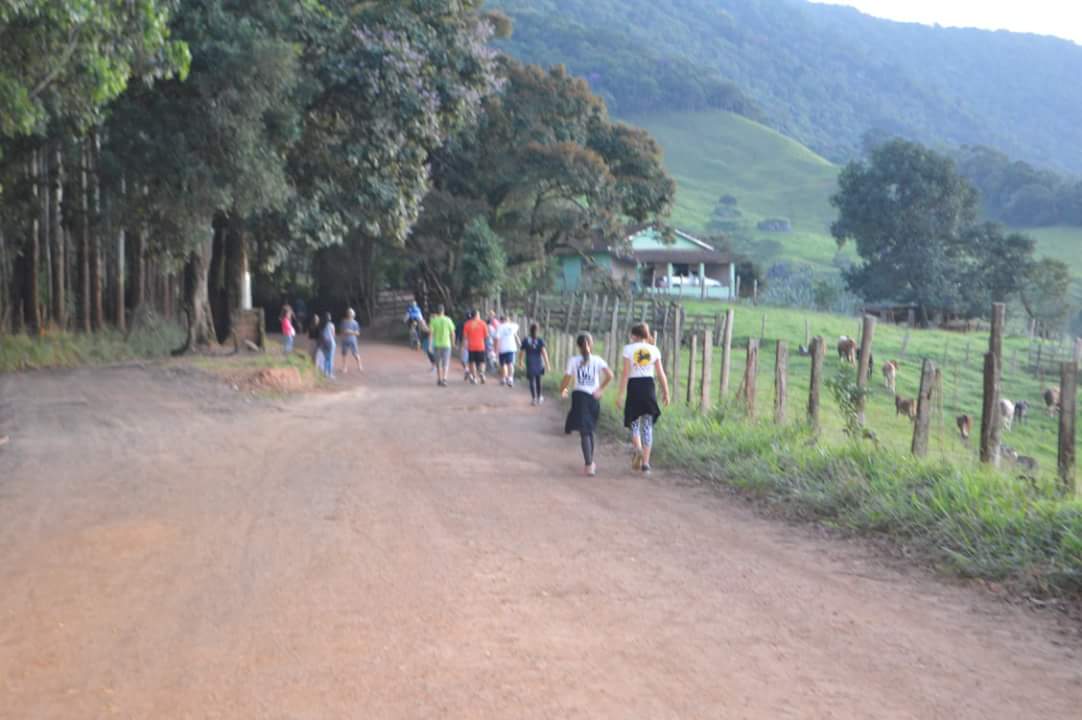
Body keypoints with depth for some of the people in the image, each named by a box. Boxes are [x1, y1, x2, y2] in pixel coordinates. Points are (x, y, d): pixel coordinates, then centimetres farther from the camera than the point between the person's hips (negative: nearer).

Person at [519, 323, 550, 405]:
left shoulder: (525, 340, -6)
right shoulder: (540, 340, -7)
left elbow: (523, 352, 0)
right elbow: (544, 352, -15)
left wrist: (521, 361, 18)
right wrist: (547, 364, -13)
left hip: (530, 364, -1)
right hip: (539, 364, 1)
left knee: (532, 381, 4)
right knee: (538, 381, 17)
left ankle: (533, 399, -1)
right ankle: (539, 398, 28)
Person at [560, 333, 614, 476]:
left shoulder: (573, 361, -1)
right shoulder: (597, 360, 2)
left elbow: (567, 380, -4)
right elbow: (609, 375, -12)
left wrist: (562, 391, 16)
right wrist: (601, 389, 0)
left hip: (579, 396, -2)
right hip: (594, 398, 2)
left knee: (584, 432, -5)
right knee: (589, 430, 19)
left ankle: (589, 465, -16)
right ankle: (590, 462, 28)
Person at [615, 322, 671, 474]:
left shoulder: (628, 349, -2)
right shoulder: (654, 349, 5)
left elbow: (625, 373, -7)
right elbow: (661, 374, 4)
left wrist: (620, 394, -7)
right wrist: (666, 392, 13)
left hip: (634, 387, -2)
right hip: (649, 387, 2)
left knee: (634, 423, 11)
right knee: (647, 425, 7)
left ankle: (638, 449, -18)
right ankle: (645, 462, 3)